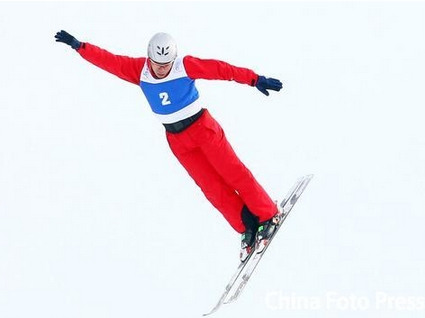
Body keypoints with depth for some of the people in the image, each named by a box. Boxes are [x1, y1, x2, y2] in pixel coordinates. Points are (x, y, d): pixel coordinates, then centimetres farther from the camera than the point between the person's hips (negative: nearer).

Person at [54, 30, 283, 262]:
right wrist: (78, 46, -9)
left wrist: (255, 79, -27)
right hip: (177, 139, 3)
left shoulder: (186, 66, -17)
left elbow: (220, 69, -21)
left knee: (233, 173, -5)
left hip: (203, 127, -3)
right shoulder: (139, 70, -6)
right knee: (212, 187, -1)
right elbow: (110, 61, -4)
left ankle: (268, 216, 10)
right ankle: (247, 229, 6)